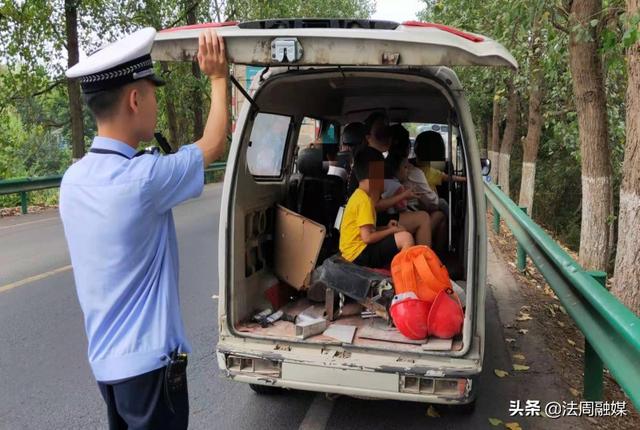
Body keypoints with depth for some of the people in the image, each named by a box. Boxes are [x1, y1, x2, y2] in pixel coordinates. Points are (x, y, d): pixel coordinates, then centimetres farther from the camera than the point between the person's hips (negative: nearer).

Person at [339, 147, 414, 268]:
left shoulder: (359, 195, 12)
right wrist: (391, 230, -8)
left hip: (354, 251, 10)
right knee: (406, 238, -18)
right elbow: (367, 237, -21)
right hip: (359, 253, -10)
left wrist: (386, 228, 8)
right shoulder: (364, 200, -17)